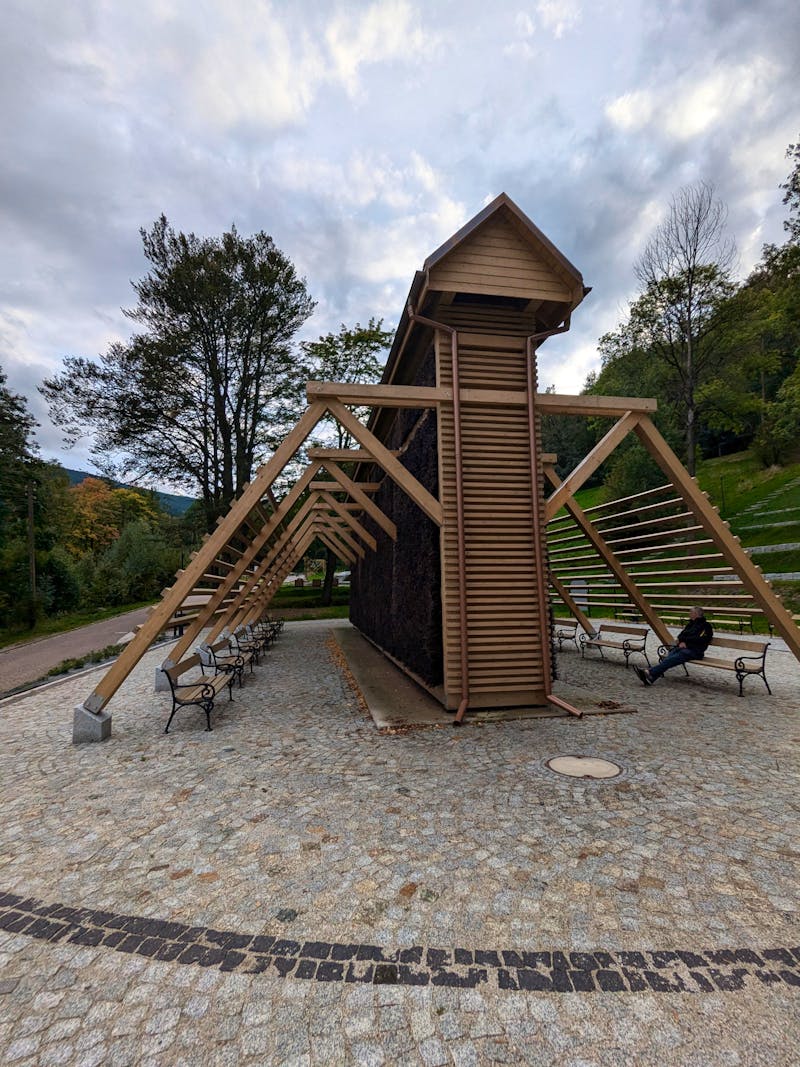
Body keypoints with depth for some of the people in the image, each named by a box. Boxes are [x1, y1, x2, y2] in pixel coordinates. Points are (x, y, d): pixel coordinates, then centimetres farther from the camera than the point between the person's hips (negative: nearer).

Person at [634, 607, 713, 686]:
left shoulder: (706, 626, 6)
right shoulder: (691, 624, 28)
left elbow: (699, 640, -8)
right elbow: (680, 636, 19)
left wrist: (685, 641, -1)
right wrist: (681, 642, -3)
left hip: (694, 650, -6)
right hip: (682, 647, 6)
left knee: (672, 659, -31)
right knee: (667, 658, -24)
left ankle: (650, 673, -47)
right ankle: (650, 678, -45)